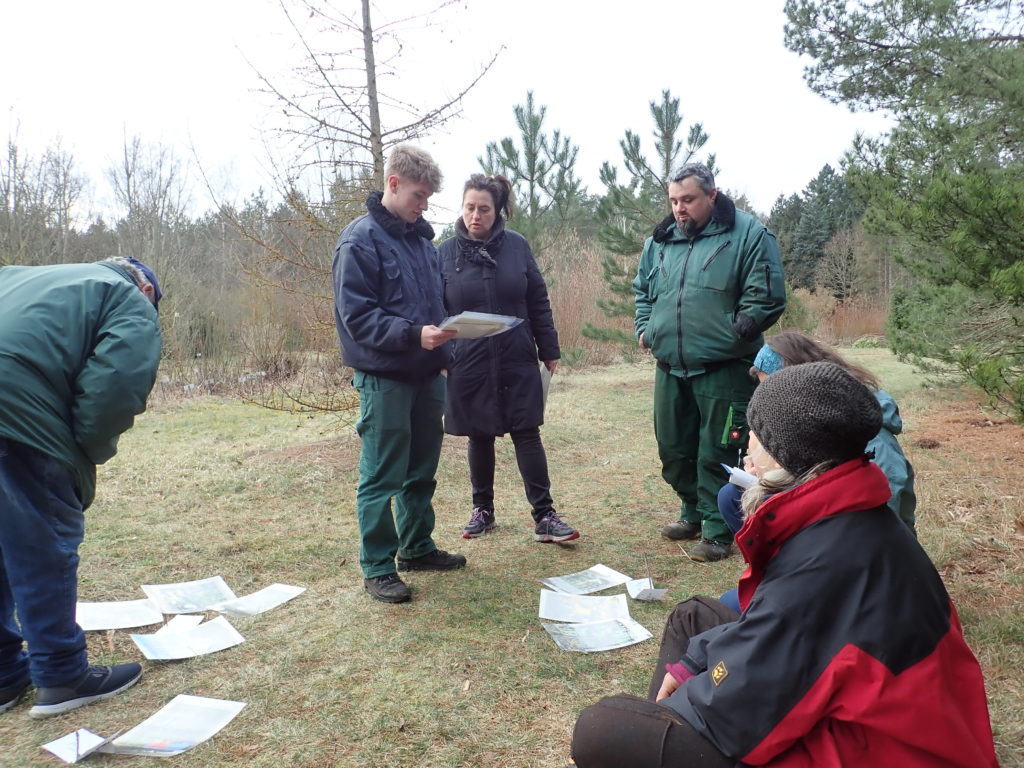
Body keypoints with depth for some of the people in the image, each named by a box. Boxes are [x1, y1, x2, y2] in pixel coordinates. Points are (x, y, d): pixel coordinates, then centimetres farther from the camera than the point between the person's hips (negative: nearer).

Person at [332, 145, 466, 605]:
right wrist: (413, 335, -26)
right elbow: (356, 316, -16)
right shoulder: (360, 240, -11)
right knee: (382, 477, 1)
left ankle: (417, 548, 32)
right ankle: (377, 568, 13)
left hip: (427, 374, 7)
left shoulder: (422, 237, 12)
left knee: (422, 470, 16)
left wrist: (444, 346, 8)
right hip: (384, 377, -7)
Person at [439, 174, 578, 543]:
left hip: (518, 362, 0)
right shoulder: (446, 252, -2)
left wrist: (549, 350, 4)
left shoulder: (517, 246, 0)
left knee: (527, 435, 2)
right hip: (469, 365, 0)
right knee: (480, 438, 11)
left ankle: (544, 516, 8)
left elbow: (538, 302, 4)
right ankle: (482, 510, 28)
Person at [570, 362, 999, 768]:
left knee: (600, 731, -16)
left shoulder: (827, 558, -32)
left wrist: (668, 707, -8)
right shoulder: (842, 515, 0)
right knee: (692, 617, 22)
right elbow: (770, 623, 12)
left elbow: (740, 703, -26)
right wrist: (690, 662, 6)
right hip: (851, 709, 10)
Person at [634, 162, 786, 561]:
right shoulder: (659, 240, 12)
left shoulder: (748, 234, -6)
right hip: (670, 368, 6)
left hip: (723, 370, -6)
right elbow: (642, 290, 24)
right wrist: (644, 327, 10)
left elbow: (767, 297, -10)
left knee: (717, 453, 0)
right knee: (673, 448, 15)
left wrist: (732, 333, -14)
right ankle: (693, 514, 35)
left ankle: (718, 531, 14)